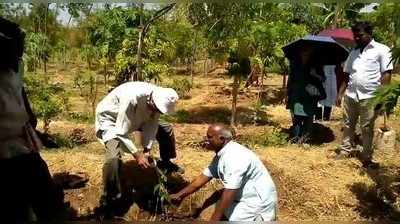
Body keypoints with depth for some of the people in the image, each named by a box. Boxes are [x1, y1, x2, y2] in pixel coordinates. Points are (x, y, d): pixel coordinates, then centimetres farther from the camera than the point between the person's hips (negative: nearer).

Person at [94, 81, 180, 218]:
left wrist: (147, 149, -20)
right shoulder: (132, 98, -42)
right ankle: (108, 203, -13)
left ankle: (165, 163, 30)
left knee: (166, 130, 4)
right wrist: (137, 154, -33)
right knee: (114, 158, -29)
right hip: (110, 119, -7)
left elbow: (151, 124, -11)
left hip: (135, 117, 7)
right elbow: (121, 133, -35)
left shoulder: (159, 98, -21)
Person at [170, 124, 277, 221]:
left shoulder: (235, 156, -27)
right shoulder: (221, 155, 3)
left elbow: (229, 193, -29)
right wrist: (180, 195, 10)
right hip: (243, 197, 9)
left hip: (258, 202, -9)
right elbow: (203, 178, 10)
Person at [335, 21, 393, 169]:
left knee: (367, 129, 4)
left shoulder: (381, 50, -3)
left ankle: (366, 158, 14)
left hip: (369, 97, -5)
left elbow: (386, 74, -8)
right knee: (348, 125, 12)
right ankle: (345, 151, 23)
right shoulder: (353, 52, 14)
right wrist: (340, 93, 11)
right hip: (350, 96, 5)